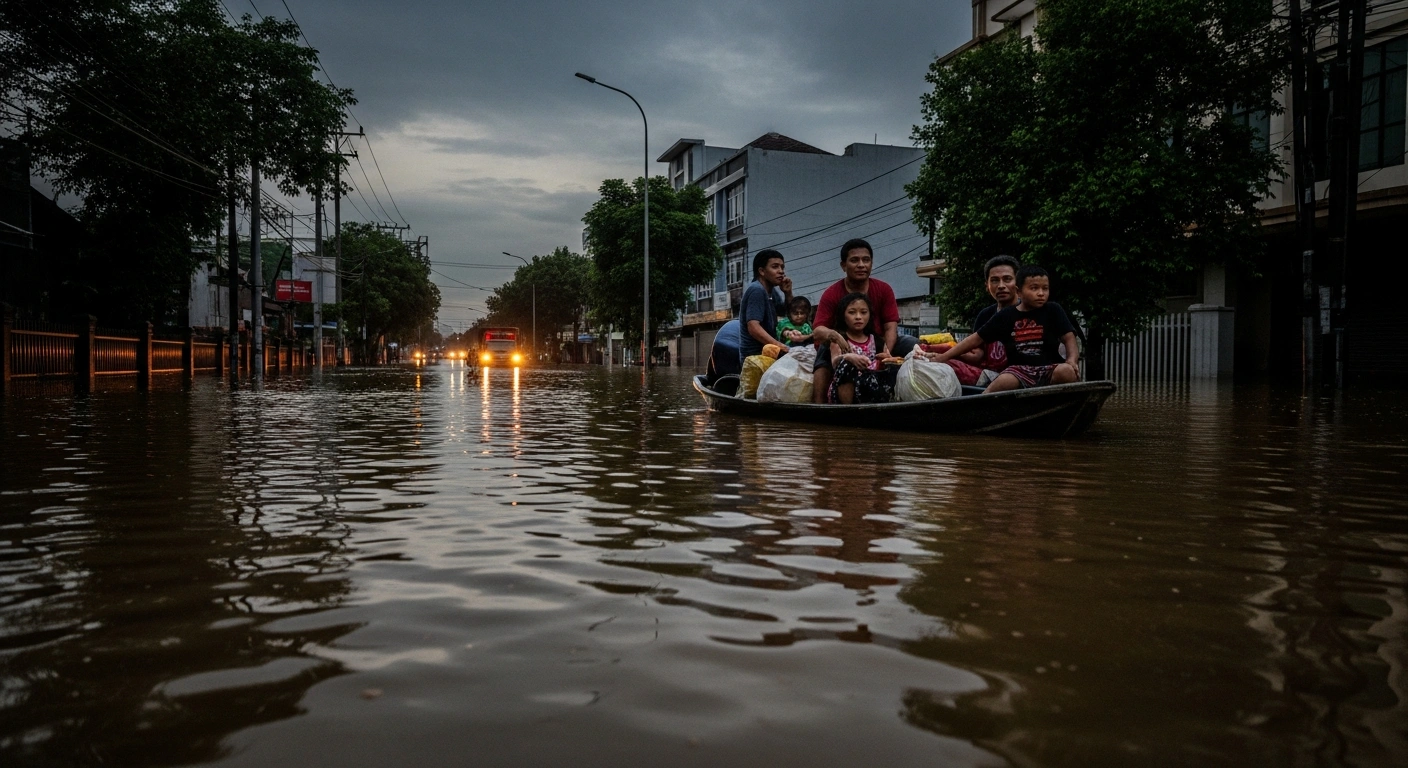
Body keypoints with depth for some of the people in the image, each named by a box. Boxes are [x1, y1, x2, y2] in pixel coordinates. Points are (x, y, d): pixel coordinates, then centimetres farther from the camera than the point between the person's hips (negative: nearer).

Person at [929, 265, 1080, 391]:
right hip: (1020, 369, 0)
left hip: (1049, 368, 0)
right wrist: (944, 357, 6)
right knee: (1003, 382, -34)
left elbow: (1069, 338, 1)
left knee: (1066, 371, -35)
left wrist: (1072, 360, -22)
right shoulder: (1006, 316, 7)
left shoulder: (1053, 310, 5)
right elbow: (976, 339, 11)